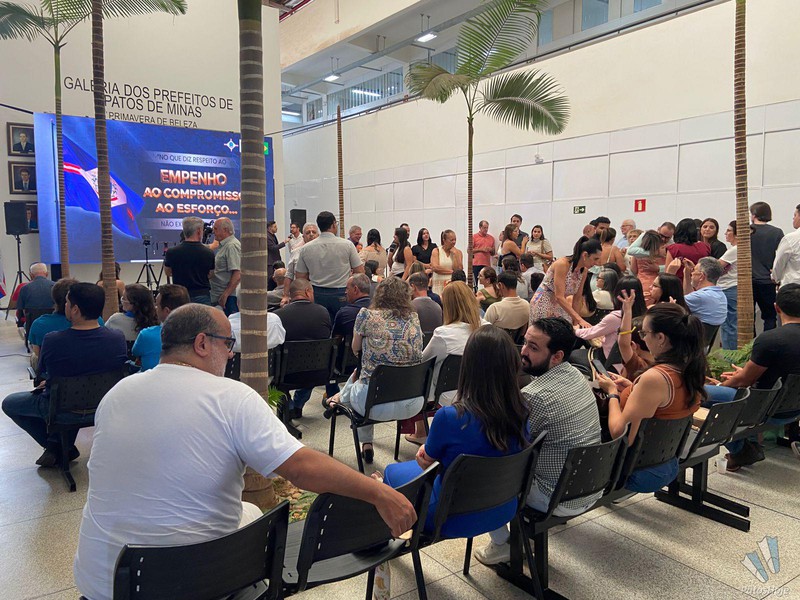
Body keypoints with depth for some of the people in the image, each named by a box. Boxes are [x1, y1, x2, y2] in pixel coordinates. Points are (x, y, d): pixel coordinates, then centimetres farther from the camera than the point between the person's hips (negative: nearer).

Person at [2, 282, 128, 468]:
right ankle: (65, 445, 32)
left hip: (63, 411, -4)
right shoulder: (118, 338, -18)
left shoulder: (52, 341, -26)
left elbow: (42, 373, -6)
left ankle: (56, 447, 17)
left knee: (9, 403, 23)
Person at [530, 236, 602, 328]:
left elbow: (577, 299, 5)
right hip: (543, 304, -7)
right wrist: (579, 319, -32)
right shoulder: (562, 264, -22)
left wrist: (575, 322, 2)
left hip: (561, 306, 7)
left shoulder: (584, 271, -1)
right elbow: (559, 297, -28)